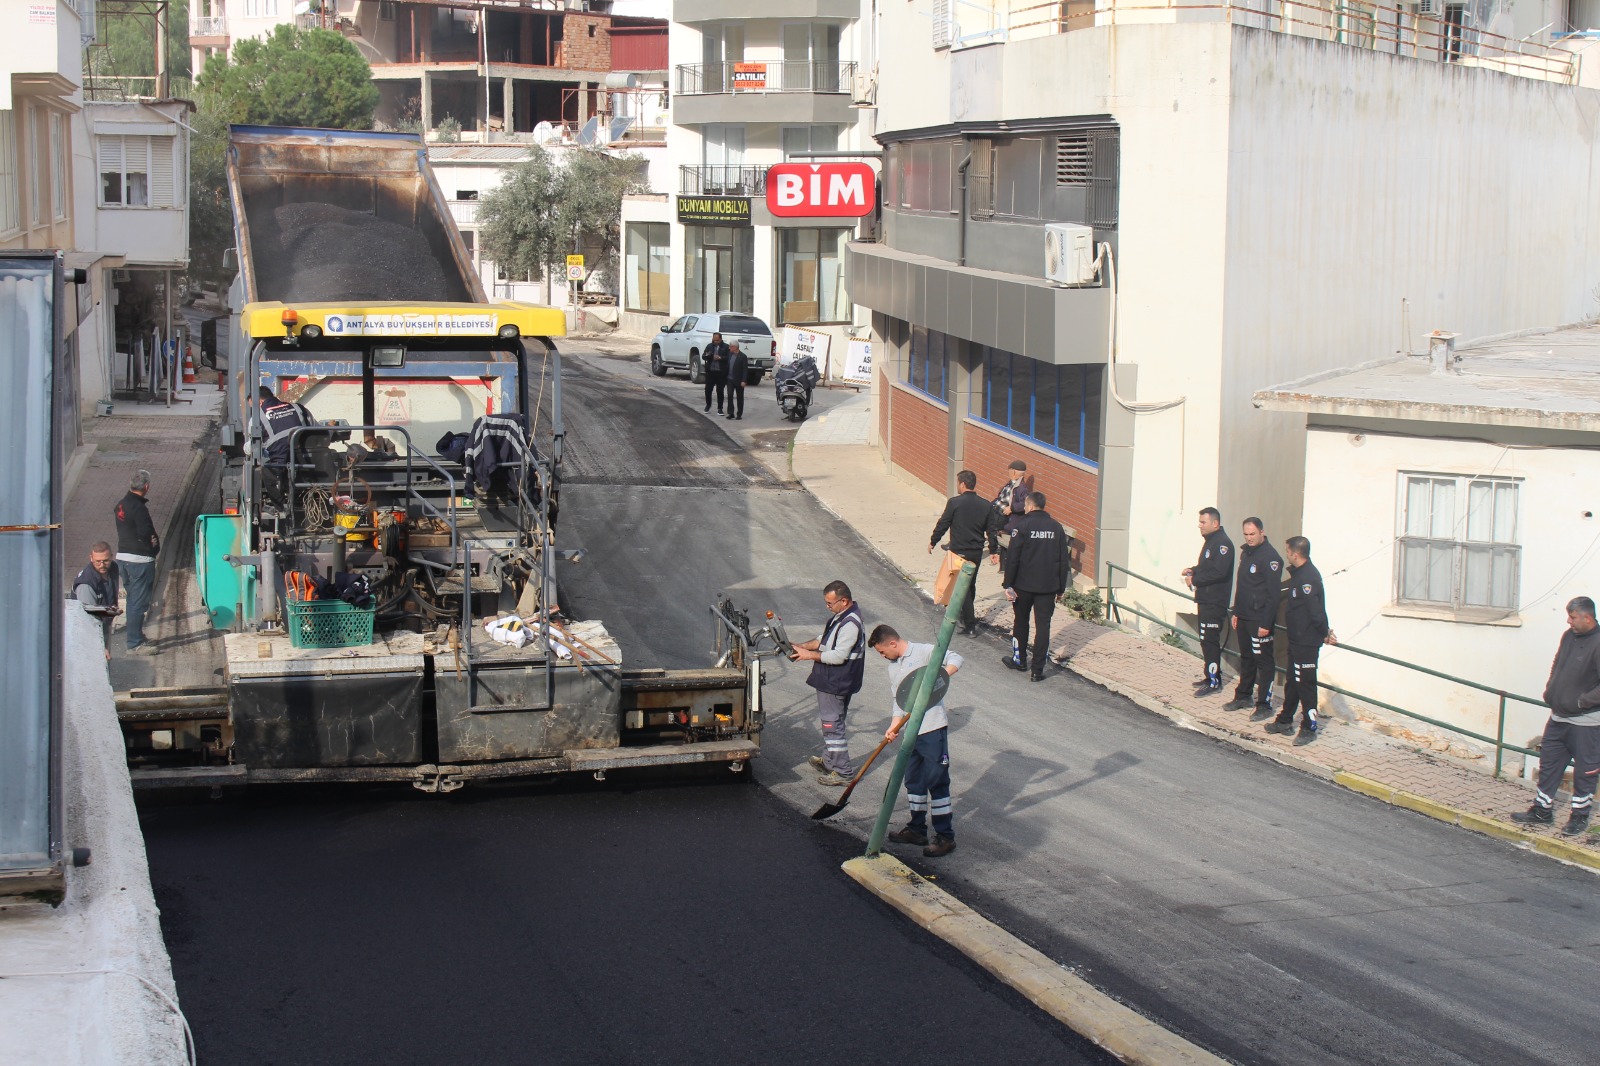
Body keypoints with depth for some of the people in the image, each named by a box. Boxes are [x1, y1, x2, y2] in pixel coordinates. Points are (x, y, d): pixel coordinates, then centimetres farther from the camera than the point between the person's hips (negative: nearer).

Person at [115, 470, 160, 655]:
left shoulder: (121, 505, 10)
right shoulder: (139, 508, -20)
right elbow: (148, 534, -23)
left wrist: (152, 538, 4)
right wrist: (154, 547, -3)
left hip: (123, 556, 9)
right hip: (140, 560, -9)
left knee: (133, 600, 19)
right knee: (139, 603, -4)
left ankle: (137, 638, 28)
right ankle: (135, 644, -2)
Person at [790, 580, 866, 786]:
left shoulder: (850, 624, -24)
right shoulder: (840, 616, 9)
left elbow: (839, 656, -26)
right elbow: (824, 640, 21)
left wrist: (810, 655, -18)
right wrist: (803, 646, 7)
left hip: (836, 684, -10)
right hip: (830, 681, 10)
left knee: (832, 724, -5)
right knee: (828, 721, 22)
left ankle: (843, 772, 0)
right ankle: (829, 760, 37)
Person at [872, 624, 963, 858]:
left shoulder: (925, 652, -8)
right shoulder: (893, 668, 16)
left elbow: (955, 659, -18)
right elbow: (898, 701, 15)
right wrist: (894, 727, 1)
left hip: (933, 728, -8)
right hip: (911, 732, 8)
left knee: (937, 782, -4)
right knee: (914, 781, 16)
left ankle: (945, 836, 1)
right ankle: (917, 828, 29)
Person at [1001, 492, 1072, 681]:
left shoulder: (1023, 526, -10)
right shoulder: (1056, 527, 3)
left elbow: (1012, 558, -12)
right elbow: (1064, 560, 5)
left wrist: (1008, 584, -6)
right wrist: (1060, 587, 12)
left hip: (1024, 585, -2)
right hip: (1048, 586, 2)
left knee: (1021, 622, 17)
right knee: (1043, 626, 3)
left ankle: (1019, 660, 30)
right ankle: (1037, 670, 0)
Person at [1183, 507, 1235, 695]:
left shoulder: (1222, 543, -16)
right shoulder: (1210, 541, 16)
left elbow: (1218, 571, -25)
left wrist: (1195, 579, -17)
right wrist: (1193, 570, 8)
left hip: (1215, 602, -10)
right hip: (1205, 600, 10)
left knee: (1210, 640, -9)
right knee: (1207, 640, 15)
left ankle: (1214, 681, -6)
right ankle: (1211, 677, 23)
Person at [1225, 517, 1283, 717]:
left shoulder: (1270, 557, -16)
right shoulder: (1246, 553, 12)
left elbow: (1274, 593, -18)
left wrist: (1266, 623, -20)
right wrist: (1236, 612, 18)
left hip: (1260, 619, -9)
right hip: (1244, 617, 9)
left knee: (1264, 662, -2)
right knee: (1246, 658, 18)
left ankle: (1264, 704, 3)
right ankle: (1244, 696, 28)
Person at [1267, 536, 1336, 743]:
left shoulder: (1308, 577, -22)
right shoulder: (1299, 573, 11)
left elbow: (1316, 610, -24)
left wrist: (1325, 633, -13)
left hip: (1307, 642, -10)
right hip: (1296, 639, 10)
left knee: (1305, 683, -2)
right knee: (1292, 681, 19)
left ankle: (1310, 728, 6)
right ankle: (1285, 721, 30)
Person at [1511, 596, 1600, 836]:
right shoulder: (1569, 636, 4)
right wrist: (1550, 692, 7)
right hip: (1559, 717, 8)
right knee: (1549, 763, 14)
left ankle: (1580, 816, 19)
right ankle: (1542, 811, 25)